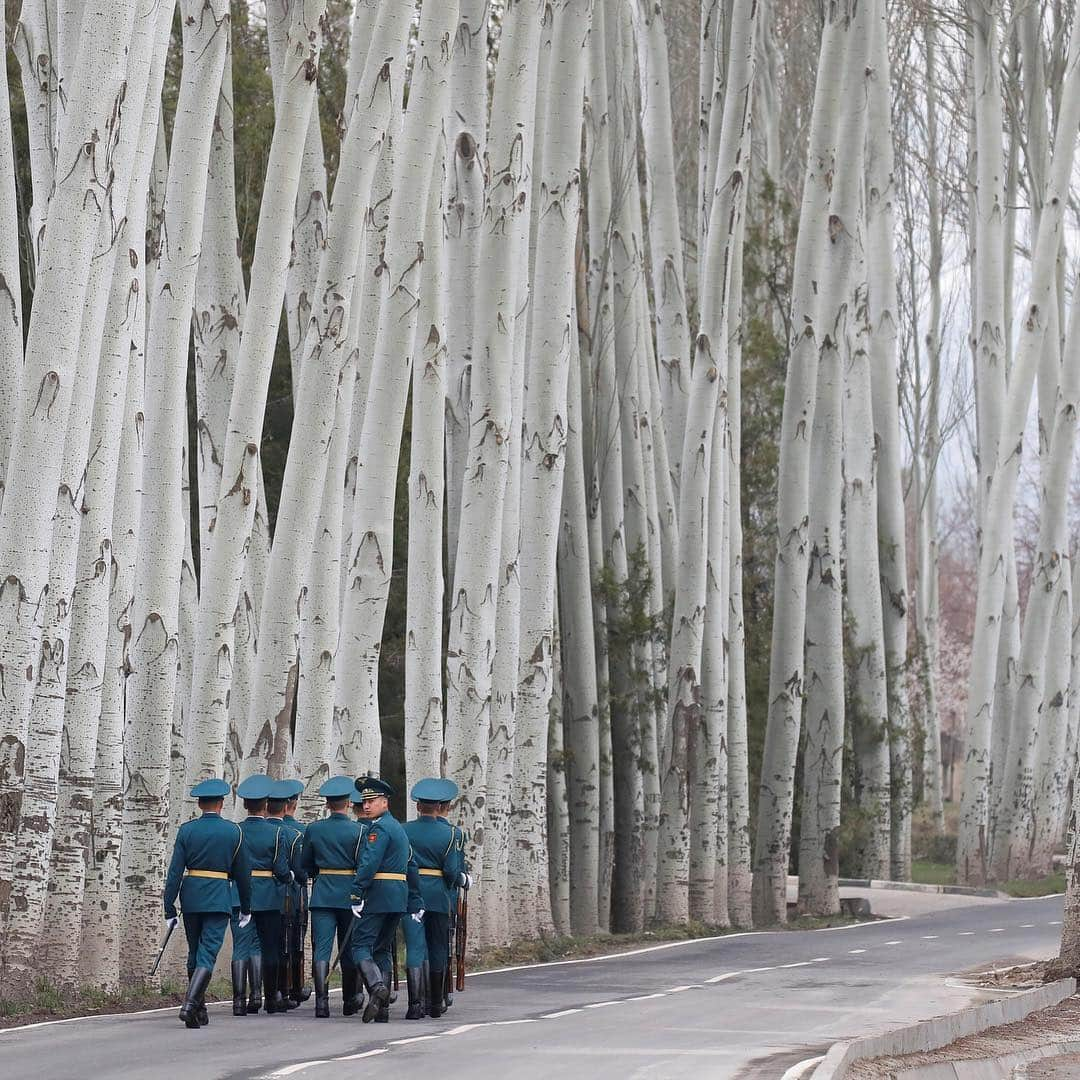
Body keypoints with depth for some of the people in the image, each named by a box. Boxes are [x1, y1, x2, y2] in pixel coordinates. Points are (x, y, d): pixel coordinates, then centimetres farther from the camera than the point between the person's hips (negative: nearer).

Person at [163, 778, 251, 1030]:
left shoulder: (186, 830, 0)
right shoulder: (233, 832, -1)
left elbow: (175, 872, -4)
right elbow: (243, 873, 4)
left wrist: (169, 910, -1)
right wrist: (246, 908, 15)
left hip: (190, 898, 2)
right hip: (219, 900, -2)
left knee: (194, 954, 15)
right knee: (207, 955, -6)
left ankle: (199, 1009, 21)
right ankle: (190, 1004, -24)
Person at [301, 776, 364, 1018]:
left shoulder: (313, 829, 1)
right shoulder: (358, 830, -5)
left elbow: (306, 865, 10)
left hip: (322, 895, 1)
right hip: (349, 894, -1)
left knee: (321, 948, -3)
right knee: (349, 949, 11)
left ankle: (322, 999, -18)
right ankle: (349, 1002, 21)